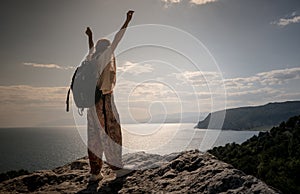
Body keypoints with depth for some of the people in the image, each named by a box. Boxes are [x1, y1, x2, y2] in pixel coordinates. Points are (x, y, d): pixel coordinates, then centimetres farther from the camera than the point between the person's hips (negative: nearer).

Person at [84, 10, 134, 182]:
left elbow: (91, 49, 37)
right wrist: (127, 21, -1)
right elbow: (117, 40, -5)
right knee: (112, 133, 0)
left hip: (93, 101, 8)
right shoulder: (104, 57, -4)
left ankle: (95, 172, 9)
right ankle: (117, 167, 6)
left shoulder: (91, 59, 14)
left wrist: (90, 37, 54)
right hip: (105, 99, -7)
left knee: (95, 136, 6)